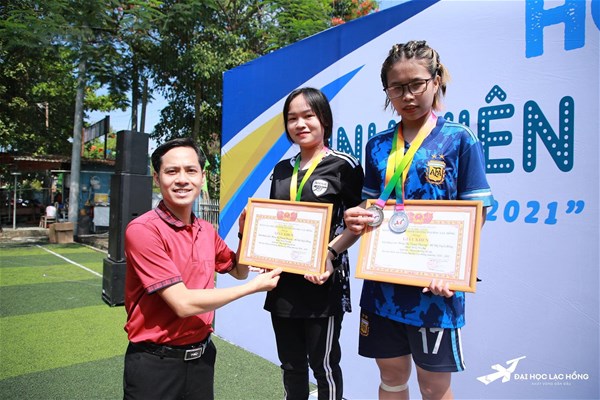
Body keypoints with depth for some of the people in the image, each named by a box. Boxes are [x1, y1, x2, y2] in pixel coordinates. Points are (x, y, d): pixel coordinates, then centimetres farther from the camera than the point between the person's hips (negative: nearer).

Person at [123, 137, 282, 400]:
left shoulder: (207, 231, 0)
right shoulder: (143, 230, -20)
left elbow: (239, 271, 15)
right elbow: (183, 303, -24)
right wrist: (254, 286, -16)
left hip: (202, 355, 6)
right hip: (155, 362, -5)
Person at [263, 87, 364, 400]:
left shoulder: (344, 166, -5)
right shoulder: (282, 170, 12)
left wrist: (331, 255, -18)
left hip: (323, 282, -5)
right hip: (283, 282, 6)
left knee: (323, 365, 9)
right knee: (290, 366, 18)